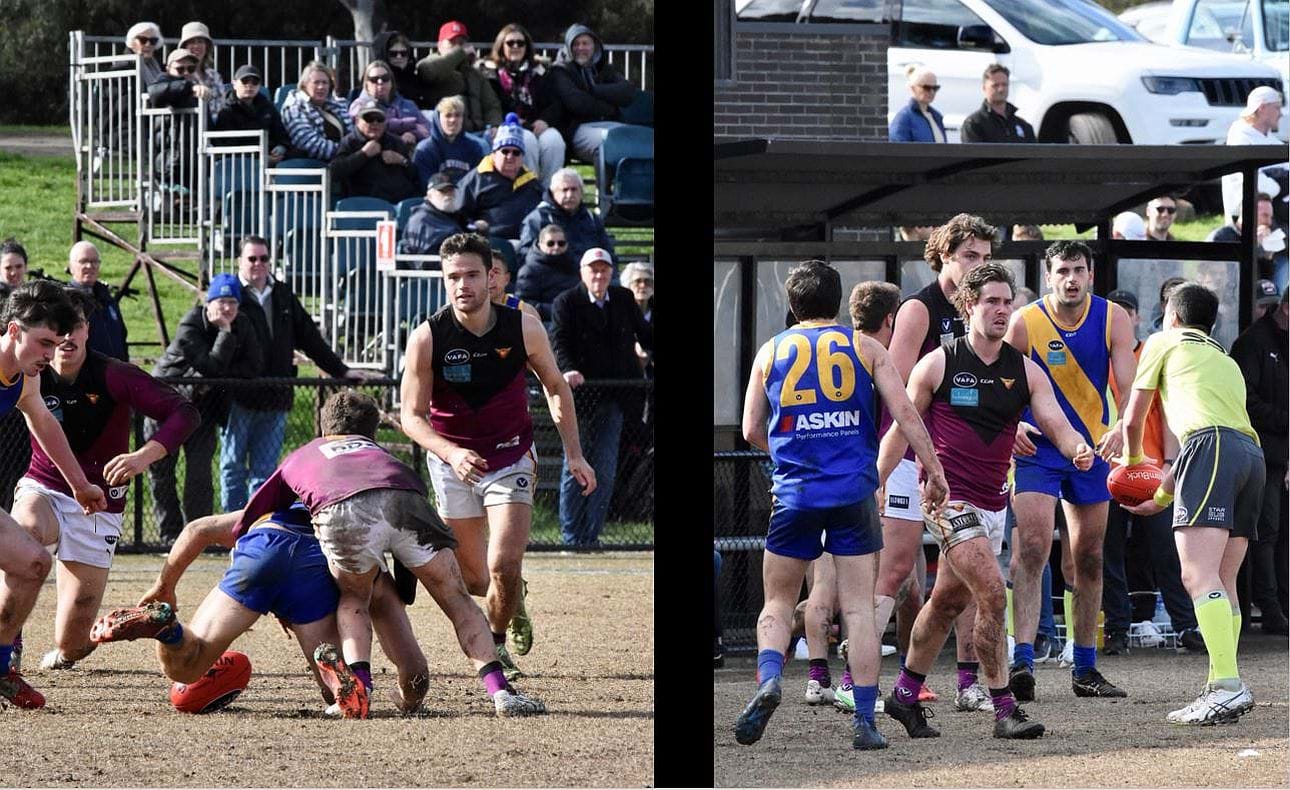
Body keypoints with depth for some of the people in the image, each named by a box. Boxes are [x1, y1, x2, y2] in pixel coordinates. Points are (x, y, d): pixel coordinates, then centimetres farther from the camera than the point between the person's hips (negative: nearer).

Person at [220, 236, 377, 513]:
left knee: (264, 470, 4)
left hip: (275, 400, 4)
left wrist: (341, 371, 16)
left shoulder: (283, 296, 16)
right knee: (233, 467, 3)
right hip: (239, 398, -4)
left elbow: (310, 338, 20)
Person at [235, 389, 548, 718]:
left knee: (353, 600, 27)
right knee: (458, 602, 15)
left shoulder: (298, 458, 41)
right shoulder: (379, 453, 45)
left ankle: (359, 686, 5)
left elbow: (242, 529, 40)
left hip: (343, 515, -1)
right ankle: (500, 690, -1)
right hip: (405, 504, 1)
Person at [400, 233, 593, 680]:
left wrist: (574, 454, 0)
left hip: (511, 456, 0)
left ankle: (497, 642, 14)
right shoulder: (427, 338, -18)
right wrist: (451, 453, -31)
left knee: (504, 567, -16)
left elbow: (556, 387, 4)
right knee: (472, 579, 6)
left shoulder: (523, 328, -13)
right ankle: (513, 600, 43)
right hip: (452, 460, 0)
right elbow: (411, 415, -13)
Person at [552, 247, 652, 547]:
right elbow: (560, 341, -14)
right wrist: (568, 370, -30)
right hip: (580, 395, -4)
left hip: (614, 395, 4)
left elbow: (643, 334, 22)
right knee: (574, 466, 1)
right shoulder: (567, 302, -3)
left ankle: (591, 535, 7)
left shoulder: (624, 299, 10)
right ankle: (570, 536, 9)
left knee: (605, 468, 1)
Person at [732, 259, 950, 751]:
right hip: (854, 491, 0)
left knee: (778, 602, 12)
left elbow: (752, 430, 10)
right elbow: (904, 413, -3)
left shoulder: (771, 352, 9)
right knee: (858, 607, 3)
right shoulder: (865, 349, 6)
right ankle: (865, 720, -2)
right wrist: (934, 470, 1)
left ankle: (768, 678, -15)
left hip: (793, 491, 0)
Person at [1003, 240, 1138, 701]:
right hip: (1036, 448, -3)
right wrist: (1010, 424, -23)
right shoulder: (1024, 323, -10)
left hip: (1092, 449, 3)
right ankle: (1022, 662, -26)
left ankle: (1085, 670, 20)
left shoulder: (1113, 319, -6)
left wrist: (1121, 428, -32)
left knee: (1089, 559, 10)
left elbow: (1129, 385, -13)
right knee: (1031, 549, -19)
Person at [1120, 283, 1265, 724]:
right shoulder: (1227, 362, 36)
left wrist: (1132, 461, 44)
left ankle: (1228, 686, -33)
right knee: (1222, 581, 12)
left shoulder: (1164, 343, 19)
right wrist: (1162, 496, 49)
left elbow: (1133, 420, 23)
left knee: (1199, 576, -18)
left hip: (1212, 444, -8)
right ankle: (1223, 688, 6)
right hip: (1251, 453, 8)